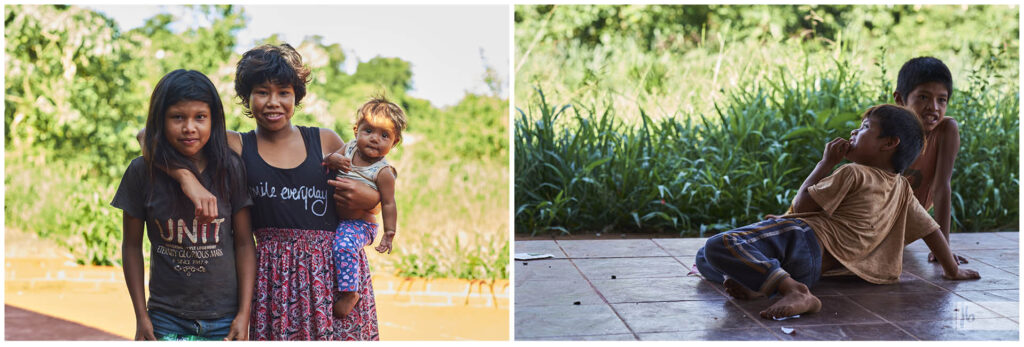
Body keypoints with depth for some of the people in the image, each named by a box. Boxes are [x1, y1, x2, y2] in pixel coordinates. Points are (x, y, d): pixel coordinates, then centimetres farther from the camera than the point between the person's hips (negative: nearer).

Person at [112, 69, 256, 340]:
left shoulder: (230, 170, -3)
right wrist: (141, 316, 2)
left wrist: (244, 313, -3)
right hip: (166, 319, 0)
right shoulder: (142, 173, -3)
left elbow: (244, 243, 0)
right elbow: (132, 246, 4)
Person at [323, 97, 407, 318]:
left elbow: (388, 204, -14)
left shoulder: (383, 173, -15)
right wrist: (333, 159, -18)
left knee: (344, 246, -32)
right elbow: (325, 163, 5)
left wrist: (389, 234, -20)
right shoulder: (350, 148, 1)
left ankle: (349, 293, -19)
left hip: (359, 224, -8)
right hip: (334, 220, 8)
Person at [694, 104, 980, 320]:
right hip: (814, 268, 9)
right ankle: (753, 283, -18)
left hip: (803, 237, -8)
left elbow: (801, 205, 4)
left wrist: (826, 162, 14)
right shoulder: (902, 189, 25)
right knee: (704, 260, 13)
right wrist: (953, 270, 45)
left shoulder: (854, 174, 2)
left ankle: (794, 291, -41)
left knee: (717, 246, -35)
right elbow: (931, 229, 31)